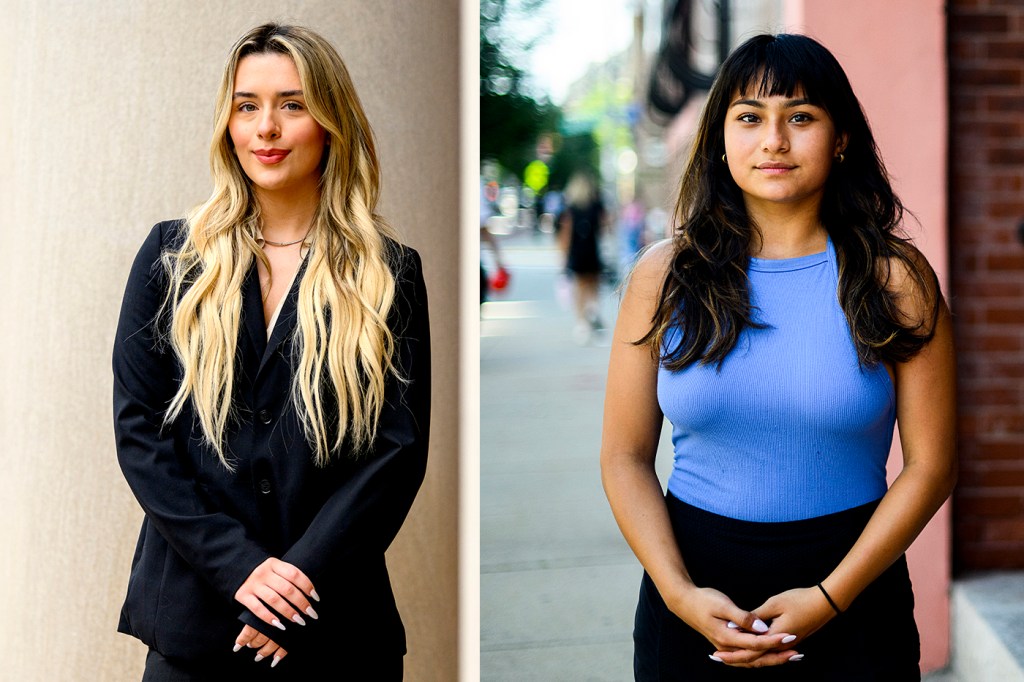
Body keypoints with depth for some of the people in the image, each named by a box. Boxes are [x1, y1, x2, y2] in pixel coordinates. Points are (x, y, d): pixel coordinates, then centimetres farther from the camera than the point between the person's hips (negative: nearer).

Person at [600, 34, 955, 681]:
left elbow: (931, 464, -7)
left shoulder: (896, 279, -4)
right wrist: (680, 592, -14)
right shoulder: (665, 276, -1)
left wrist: (829, 598, -14)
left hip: (853, 580, -1)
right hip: (697, 574, 1)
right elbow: (627, 457, -1)